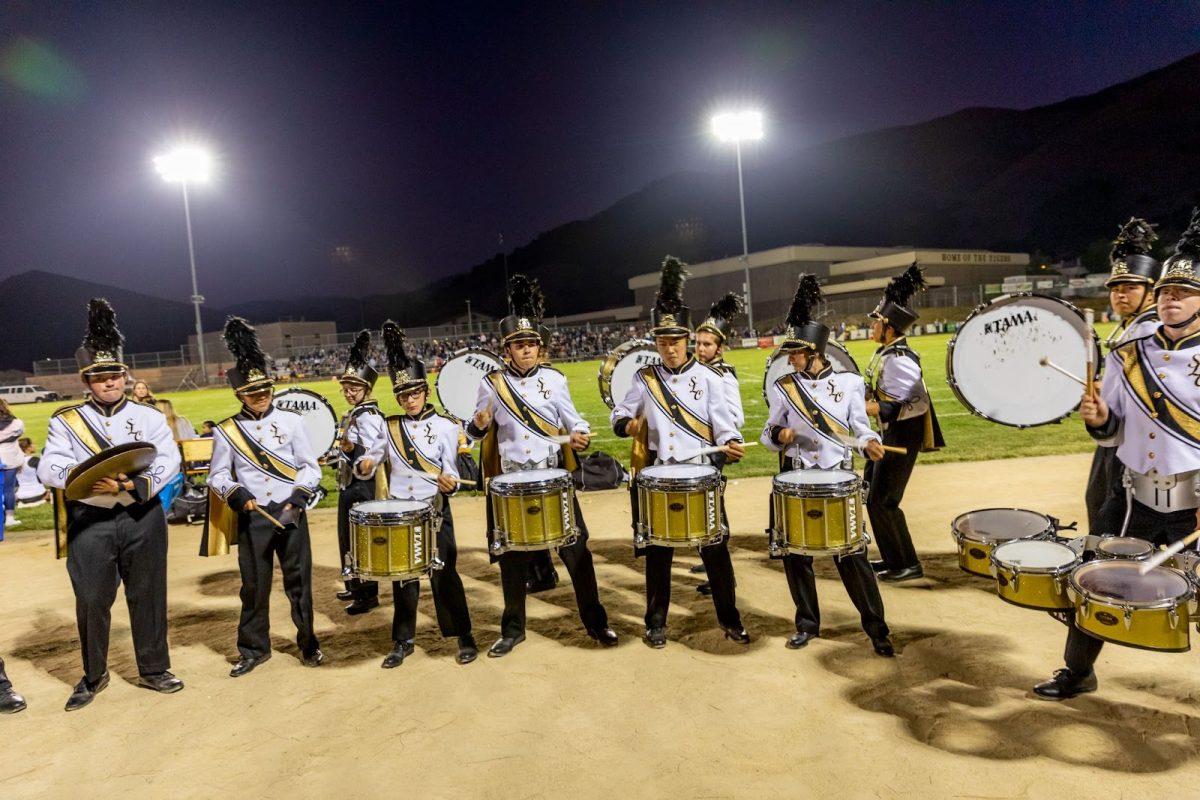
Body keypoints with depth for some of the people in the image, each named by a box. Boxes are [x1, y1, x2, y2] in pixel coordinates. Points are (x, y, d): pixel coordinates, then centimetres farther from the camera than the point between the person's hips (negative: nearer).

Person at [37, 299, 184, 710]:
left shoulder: (149, 416, 3)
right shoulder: (65, 421, 2)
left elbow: (168, 462, -7)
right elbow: (48, 468, -9)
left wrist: (133, 485, -25)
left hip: (142, 519, 0)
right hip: (89, 522, 0)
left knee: (148, 595, 8)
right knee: (91, 601, 7)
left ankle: (154, 669, 23)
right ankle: (93, 676, 26)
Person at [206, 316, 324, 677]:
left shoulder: (292, 421, 0)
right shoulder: (226, 431, 1)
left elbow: (310, 467, -1)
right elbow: (218, 476, 5)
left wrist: (295, 502, -13)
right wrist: (238, 496, -14)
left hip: (291, 514, 0)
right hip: (252, 519, 0)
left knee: (299, 581, 7)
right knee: (254, 585, 7)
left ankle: (308, 643, 21)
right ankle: (253, 649, 22)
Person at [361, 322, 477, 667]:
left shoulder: (445, 426, -4)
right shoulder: (388, 427, 6)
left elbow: (451, 470, -7)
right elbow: (370, 459, 13)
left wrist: (449, 482, -29)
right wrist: (365, 465, -10)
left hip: (434, 511, -3)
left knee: (444, 574, 0)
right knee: (402, 577, 10)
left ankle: (465, 637, 13)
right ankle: (403, 641, 22)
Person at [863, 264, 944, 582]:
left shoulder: (899, 360, -22)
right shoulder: (885, 353, 7)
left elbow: (918, 404, -26)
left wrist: (878, 409, -28)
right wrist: (867, 399, 10)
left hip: (902, 436, -10)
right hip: (890, 433, 10)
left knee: (883, 501, -3)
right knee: (871, 495, 16)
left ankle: (908, 565, 10)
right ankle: (892, 558, 27)